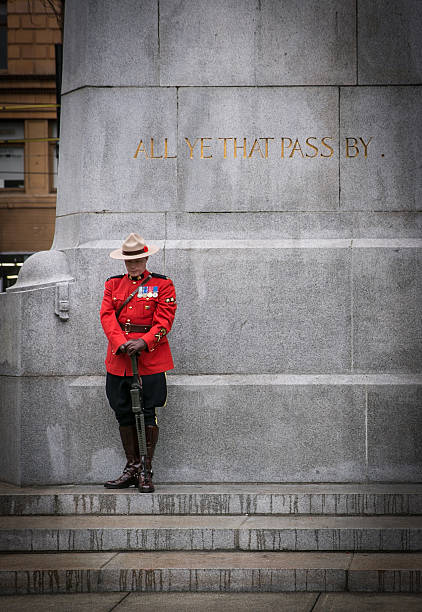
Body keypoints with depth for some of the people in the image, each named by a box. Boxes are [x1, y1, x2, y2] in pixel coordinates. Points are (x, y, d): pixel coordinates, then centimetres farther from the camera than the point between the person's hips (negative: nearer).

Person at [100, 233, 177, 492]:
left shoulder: (162, 285, 4)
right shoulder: (113, 284, 14)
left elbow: (164, 320, -5)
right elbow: (107, 315, 3)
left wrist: (143, 343, -19)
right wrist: (121, 343, -14)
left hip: (150, 358, -4)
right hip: (119, 359, 4)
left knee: (148, 414, -4)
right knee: (124, 413, 6)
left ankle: (146, 471, 1)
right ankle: (132, 468, 14)